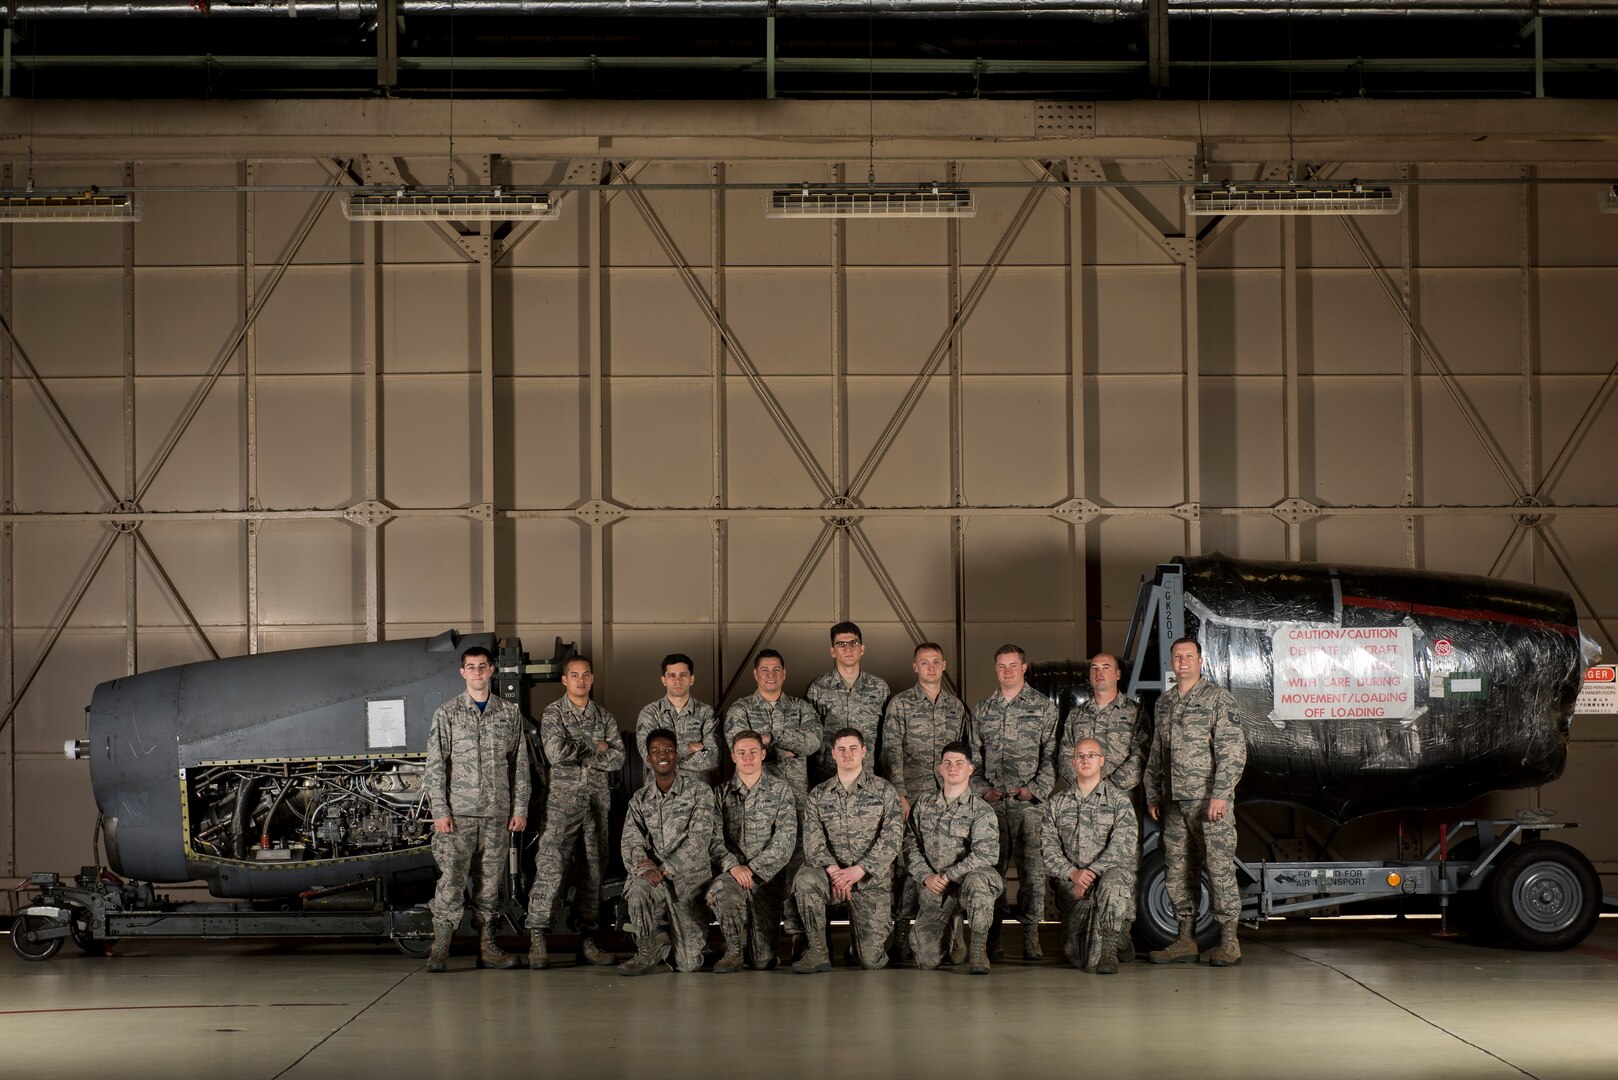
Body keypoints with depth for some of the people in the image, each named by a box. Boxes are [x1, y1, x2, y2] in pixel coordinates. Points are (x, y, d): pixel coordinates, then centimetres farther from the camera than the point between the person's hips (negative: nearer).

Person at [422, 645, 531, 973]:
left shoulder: (509, 714, 10)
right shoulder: (447, 714, 4)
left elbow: (520, 765, 10)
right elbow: (435, 767, 1)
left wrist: (520, 808, 3)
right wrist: (439, 811, -8)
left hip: (497, 813, 2)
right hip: (458, 813, -2)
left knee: (490, 881, 6)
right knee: (451, 879, -9)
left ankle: (487, 948, 12)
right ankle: (439, 950, -8)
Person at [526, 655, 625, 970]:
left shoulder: (604, 717, 13)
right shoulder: (553, 714, 2)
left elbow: (618, 759, 2)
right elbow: (556, 752, -14)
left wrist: (578, 754, -7)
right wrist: (594, 749, -5)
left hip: (598, 799, 4)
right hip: (564, 799, -4)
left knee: (594, 869, 5)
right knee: (550, 867, -14)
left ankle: (587, 940, 10)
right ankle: (537, 940, -15)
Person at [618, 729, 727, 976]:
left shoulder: (699, 792, 0)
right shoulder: (640, 800, 12)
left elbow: (699, 839, -12)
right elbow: (630, 842, 1)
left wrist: (664, 870, -23)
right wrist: (643, 866, -23)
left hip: (691, 877, -2)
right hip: (655, 878, 2)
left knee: (687, 964, -9)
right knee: (639, 889, -38)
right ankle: (651, 948, -15)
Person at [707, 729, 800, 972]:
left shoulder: (781, 790, 6)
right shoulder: (722, 793, 10)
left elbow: (786, 839, -3)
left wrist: (752, 869, -13)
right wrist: (733, 866, -18)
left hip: (768, 873, -1)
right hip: (733, 872, 1)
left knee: (764, 962, -10)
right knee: (725, 889, -39)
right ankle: (733, 951, -15)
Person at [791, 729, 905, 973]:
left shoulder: (884, 791, 4)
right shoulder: (818, 796, 10)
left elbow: (892, 837, -6)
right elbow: (812, 840, -1)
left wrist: (859, 870, -18)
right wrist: (832, 869, -21)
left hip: (872, 879, -1)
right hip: (831, 873, 2)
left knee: (871, 960, -11)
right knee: (805, 879, -35)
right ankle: (817, 952, -19)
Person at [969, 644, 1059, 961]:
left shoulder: (1044, 706, 6)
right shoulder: (982, 710, 15)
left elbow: (1051, 755, 1)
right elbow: (974, 756, 16)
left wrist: (1035, 788, -10)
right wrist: (982, 788, 1)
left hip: (1029, 804, -3)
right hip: (992, 804, 3)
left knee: (1032, 870, -5)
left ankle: (1031, 938, 0)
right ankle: (992, 937, 9)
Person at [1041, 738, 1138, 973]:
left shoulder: (1119, 800, 5)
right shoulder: (1057, 804, 13)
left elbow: (1122, 846, -8)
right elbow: (1048, 848, 5)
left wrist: (1091, 871, -20)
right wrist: (1073, 873, -13)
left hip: (1111, 871, -2)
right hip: (1071, 882, 2)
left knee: (1112, 883, -42)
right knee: (1078, 958, -12)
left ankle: (1109, 949, -25)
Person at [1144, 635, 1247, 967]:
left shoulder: (1218, 698, -3)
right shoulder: (1164, 703, 17)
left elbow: (1233, 750, -9)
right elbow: (1155, 754, 22)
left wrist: (1220, 794, -17)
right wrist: (1152, 796, 15)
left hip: (1210, 800, -6)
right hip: (1175, 803, 6)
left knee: (1219, 867, -7)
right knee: (1177, 872, 6)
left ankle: (1229, 942, -2)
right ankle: (1186, 941, 13)